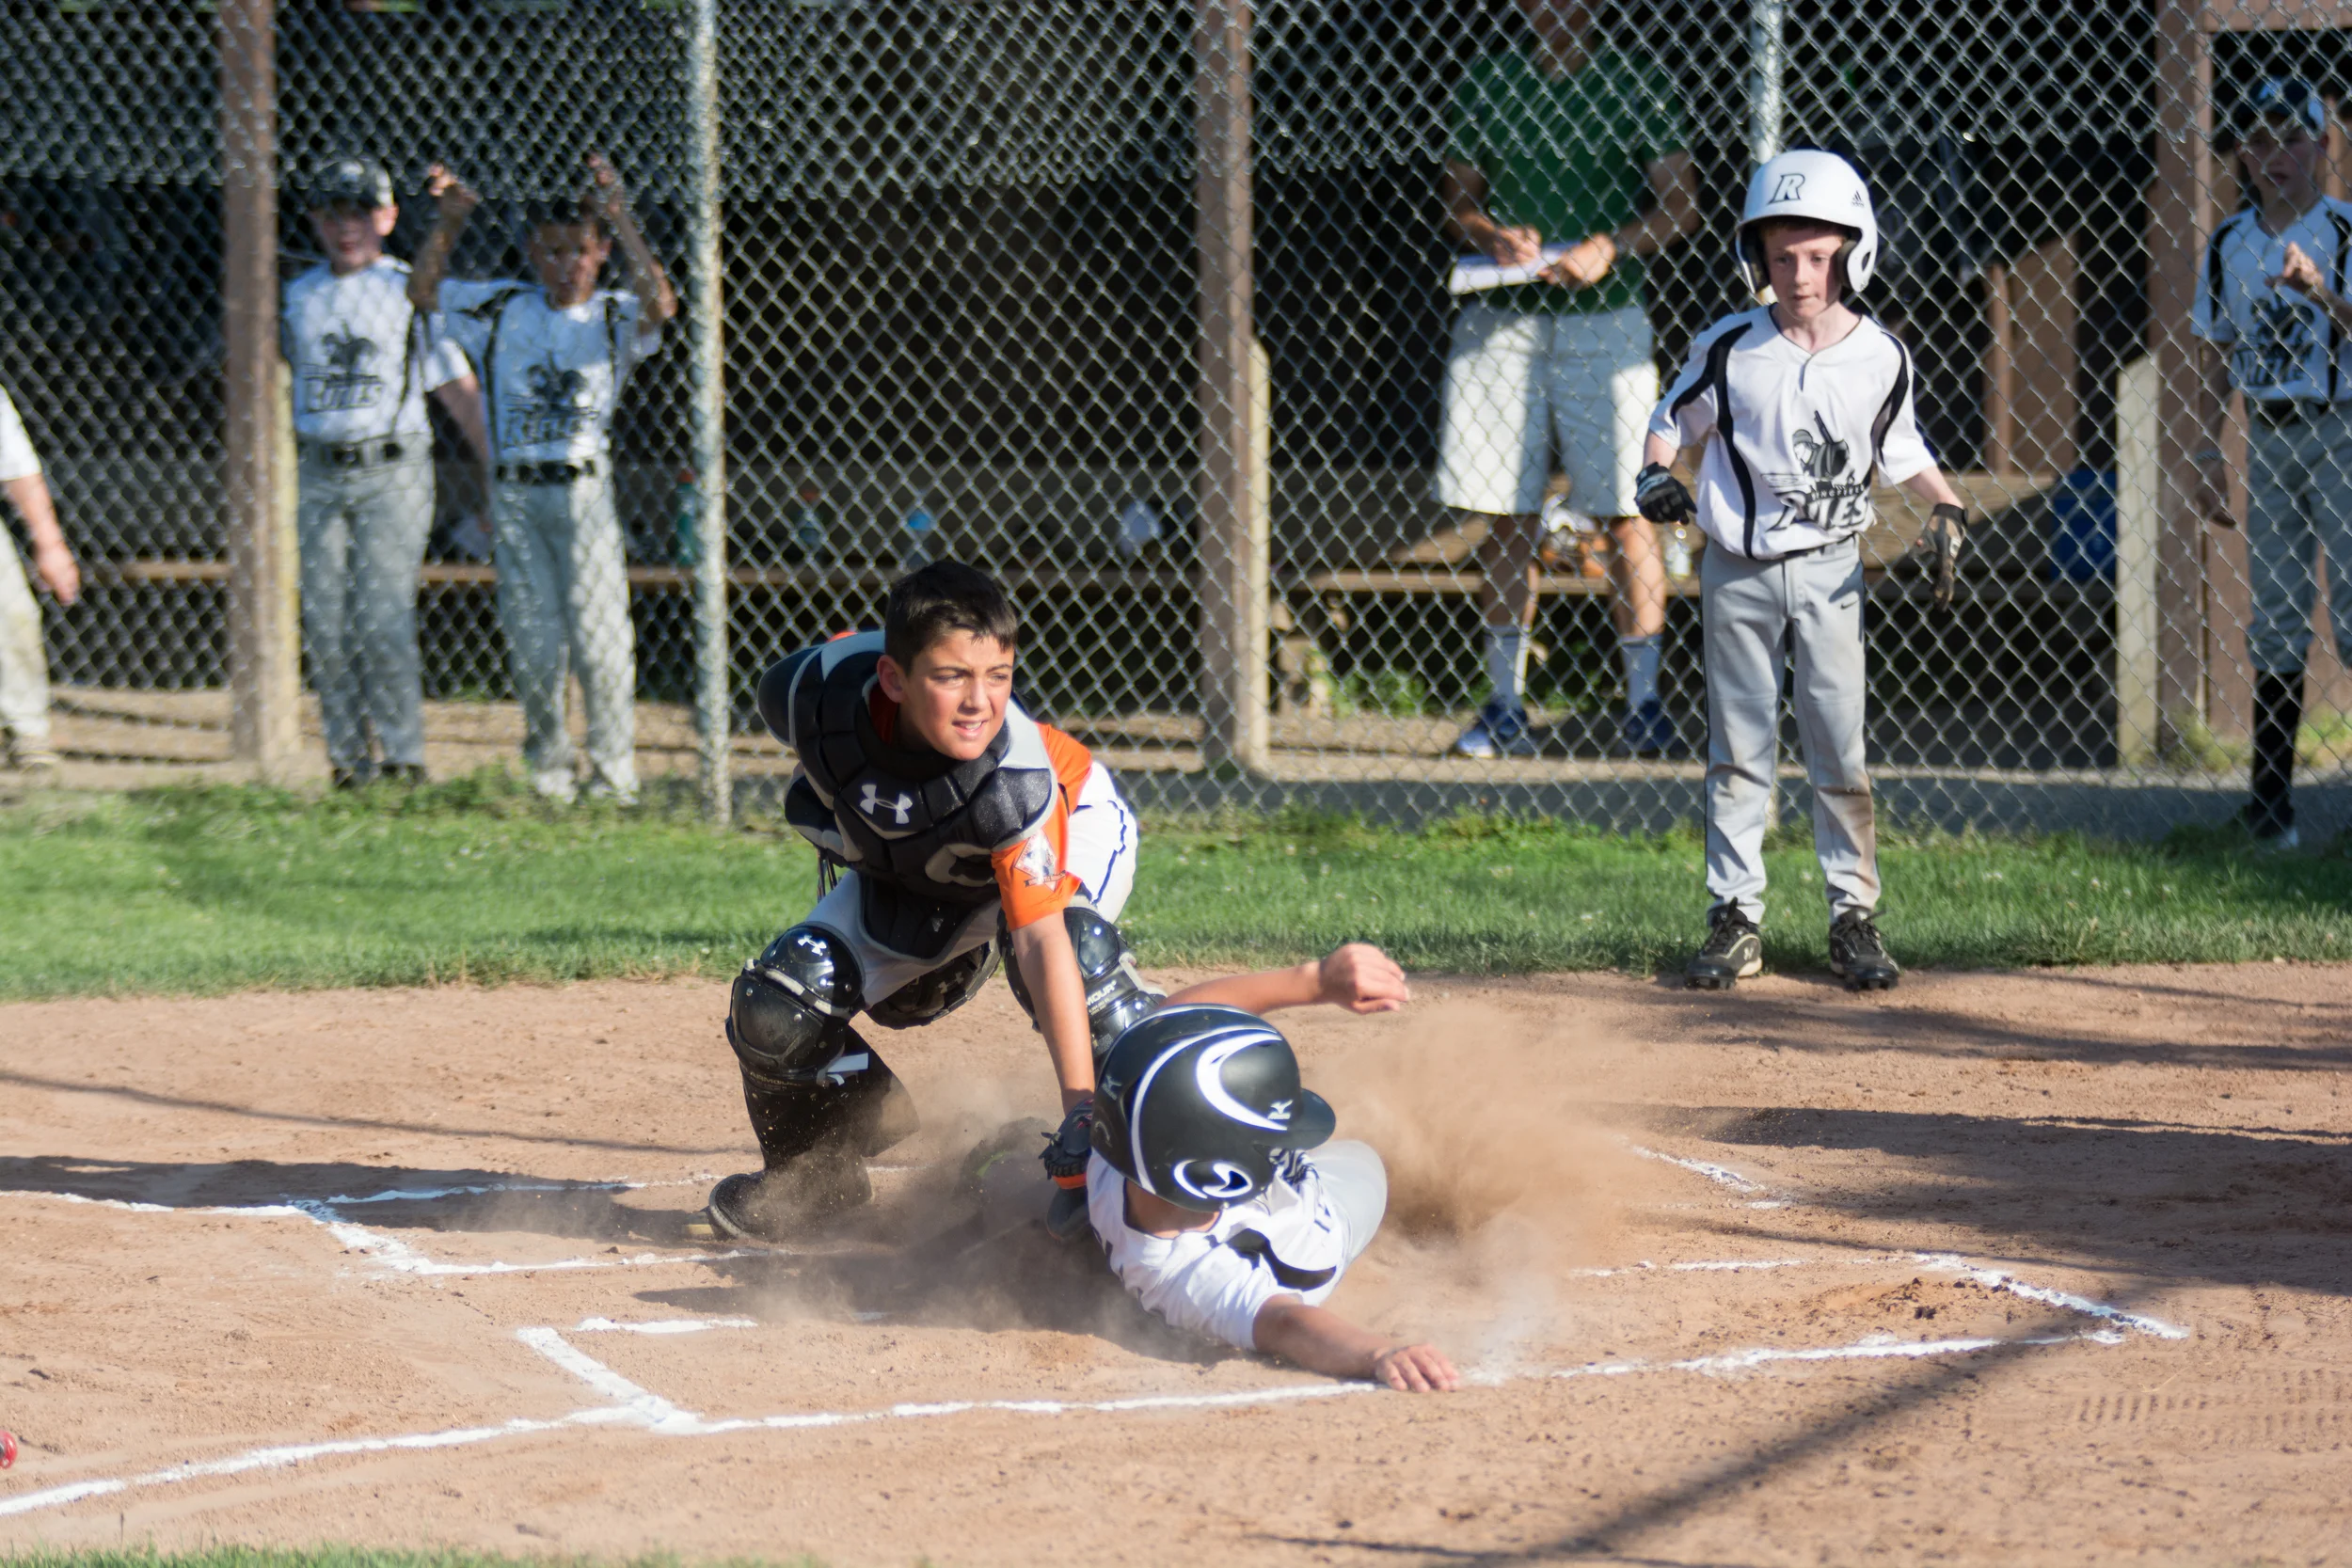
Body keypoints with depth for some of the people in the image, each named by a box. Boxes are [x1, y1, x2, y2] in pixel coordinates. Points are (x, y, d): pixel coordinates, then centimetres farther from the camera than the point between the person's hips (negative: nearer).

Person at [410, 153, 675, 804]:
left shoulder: (613, 316, 2)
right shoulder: (503, 308, 10)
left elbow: (659, 303, -19)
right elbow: (423, 291, 11)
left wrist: (620, 217, -22)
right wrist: (451, 220, -1)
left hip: (583, 491, -2)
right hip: (514, 495, 2)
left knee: (600, 639, -7)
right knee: (532, 645, 4)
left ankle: (614, 773, 1)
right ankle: (547, 769, 16)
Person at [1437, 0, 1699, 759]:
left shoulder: (1636, 85, 3)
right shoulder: (1486, 87, 9)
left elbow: (1680, 206, 2)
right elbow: (1456, 204, 12)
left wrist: (1609, 249, -14)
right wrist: (1494, 237, -10)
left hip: (1605, 322, -2)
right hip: (1502, 321, 2)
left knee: (1628, 511, -6)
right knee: (1506, 519, 4)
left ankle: (1643, 702, -2)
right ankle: (1505, 706, 11)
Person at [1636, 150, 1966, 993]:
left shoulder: (1880, 358, -4)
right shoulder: (1729, 348, -6)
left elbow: (1903, 453, 11)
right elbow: (1675, 418, 8)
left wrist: (1945, 509, -4)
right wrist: (1656, 473, -11)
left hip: (1829, 570, 0)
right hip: (1738, 568, 0)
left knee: (1840, 748, -1)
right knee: (1739, 749, 5)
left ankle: (1854, 915, 8)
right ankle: (1736, 917, 11)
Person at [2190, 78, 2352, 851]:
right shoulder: (2230, 244, 8)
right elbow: (2219, 356, 14)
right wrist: (2208, 451, 10)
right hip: (2267, 437, 5)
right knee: (2274, 618, 6)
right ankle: (2269, 793, 9)